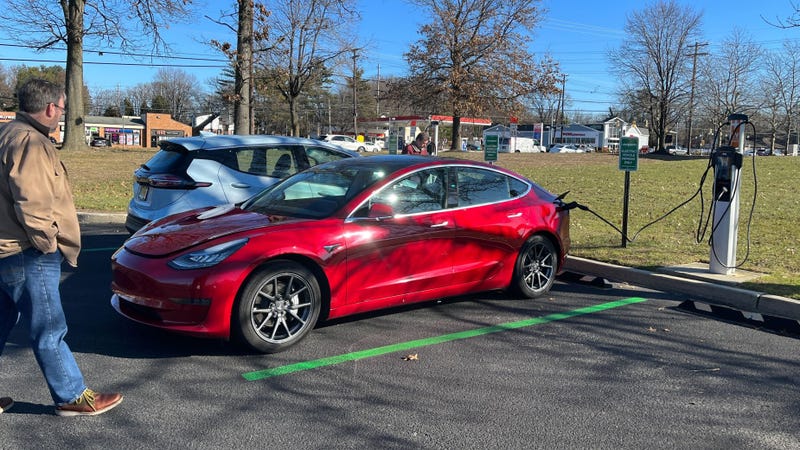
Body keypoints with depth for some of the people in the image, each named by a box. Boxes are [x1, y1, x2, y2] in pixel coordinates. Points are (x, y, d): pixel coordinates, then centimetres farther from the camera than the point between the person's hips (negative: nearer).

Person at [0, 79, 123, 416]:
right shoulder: (30, 142, -17)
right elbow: (32, 204, -25)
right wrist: (48, 243, -14)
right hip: (27, 256, -10)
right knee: (49, 331, 0)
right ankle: (72, 398, 12)